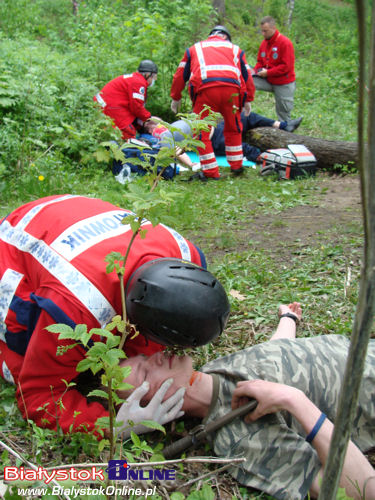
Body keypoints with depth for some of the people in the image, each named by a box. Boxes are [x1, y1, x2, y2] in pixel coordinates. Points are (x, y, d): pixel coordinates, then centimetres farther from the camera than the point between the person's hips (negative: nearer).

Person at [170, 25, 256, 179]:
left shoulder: (194, 48, 30)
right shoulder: (235, 49, 32)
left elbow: (180, 74, 28)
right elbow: (247, 75, 28)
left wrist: (176, 98, 36)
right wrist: (248, 100, 33)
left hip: (205, 88, -2)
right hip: (232, 88, 2)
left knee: (202, 132, 6)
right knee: (233, 129, 20)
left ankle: (211, 172, 2)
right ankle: (236, 166, 26)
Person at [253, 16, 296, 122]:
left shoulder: (285, 43, -15)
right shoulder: (264, 43, 5)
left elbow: (287, 66, -20)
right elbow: (260, 62, 16)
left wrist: (268, 72, -21)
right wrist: (256, 71, -6)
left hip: (283, 84, -6)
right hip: (268, 81, 6)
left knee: (283, 114, 1)